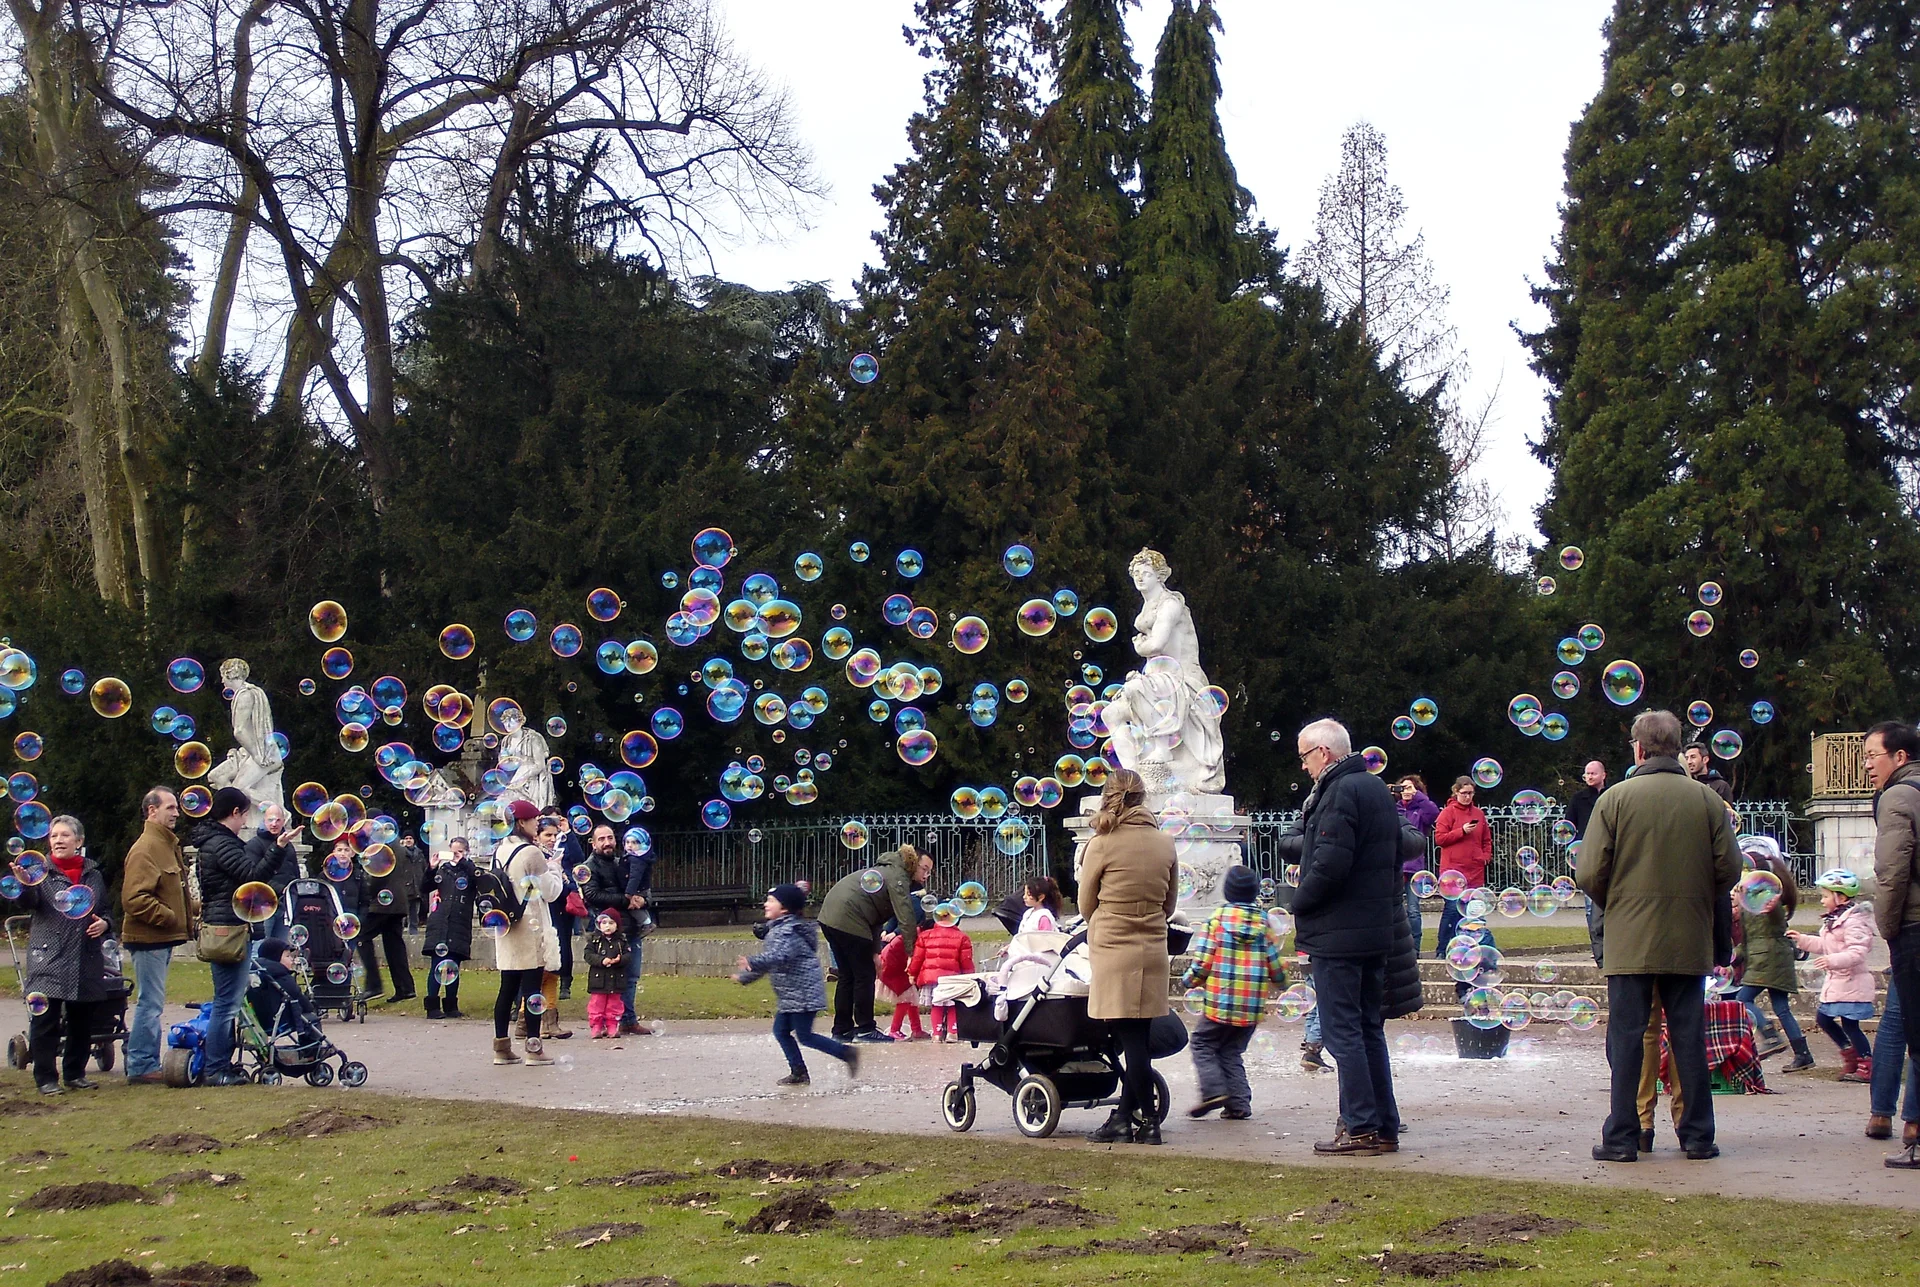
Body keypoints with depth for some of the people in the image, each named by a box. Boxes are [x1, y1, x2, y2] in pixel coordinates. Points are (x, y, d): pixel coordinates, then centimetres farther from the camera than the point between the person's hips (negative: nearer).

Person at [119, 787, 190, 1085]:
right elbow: (135, 899, -23)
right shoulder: (145, 849, -15)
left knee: (151, 1002, 14)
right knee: (151, 1002, -7)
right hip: (148, 938, -10)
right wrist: (170, 918, -19)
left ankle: (144, 1064, 20)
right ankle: (142, 1067, -3)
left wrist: (193, 910, 14)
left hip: (162, 938, 10)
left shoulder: (168, 844, 18)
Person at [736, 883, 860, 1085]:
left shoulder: (789, 931, -19)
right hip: (789, 995, 10)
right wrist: (745, 976, 26)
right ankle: (799, 1073, 14)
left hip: (803, 993, -10)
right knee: (781, 1030, 9)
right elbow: (769, 960, 25)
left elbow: (778, 956, -37)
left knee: (804, 1035, -7)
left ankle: (846, 1053, 1)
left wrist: (752, 963, -46)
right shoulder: (776, 930, 15)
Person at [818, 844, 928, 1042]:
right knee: (865, 975, 0)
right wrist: (911, 953, -17)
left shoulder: (887, 871, 24)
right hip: (848, 920, -10)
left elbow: (874, 916, 23)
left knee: (847, 976, 16)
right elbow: (906, 919, -17)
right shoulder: (898, 877, -6)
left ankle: (842, 1030, 19)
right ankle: (865, 1029, 4)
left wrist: (875, 952, 17)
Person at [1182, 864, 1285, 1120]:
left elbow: (1203, 960, -9)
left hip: (1220, 1002, -4)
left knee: (1203, 1044, 9)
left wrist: (1188, 981, 9)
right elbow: (1275, 966, 5)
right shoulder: (1263, 922, 3)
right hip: (1252, 1006, 4)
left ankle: (1214, 1090, -10)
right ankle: (1239, 1102, 5)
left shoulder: (1218, 917, -6)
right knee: (1232, 1051, 15)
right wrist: (1281, 981, 27)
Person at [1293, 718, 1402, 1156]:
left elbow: (1329, 865, -24)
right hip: (1377, 930, 9)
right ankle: (1384, 1125, 16)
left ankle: (1361, 1127, -5)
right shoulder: (1377, 788, 15)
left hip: (1337, 934, -9)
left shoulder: (1339, 792, -15)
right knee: (1369, 1028, 14)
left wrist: (1299, 904, -10)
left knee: (1342, 1030, -5)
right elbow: (1395, 858, 21)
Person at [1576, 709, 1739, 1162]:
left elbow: (1589, 875, -9)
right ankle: (1698, 1136, 12)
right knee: (1689, 1039, 9)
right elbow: (1729, 870, 1)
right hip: (1690, 942, 2)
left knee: (1627, 1039, 3)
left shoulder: (1615, 798, -6)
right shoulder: (1707, 800, 0)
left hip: (1630, 939, -2)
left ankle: (1622, 1137, 4)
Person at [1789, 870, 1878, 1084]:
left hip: (1851, 983, -10)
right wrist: (1802, 939, 19)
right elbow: (1824, 945, 25)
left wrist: (1832, 960, -38)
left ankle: (1867, 1066, 5)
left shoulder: (1853, 921, -19)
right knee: (1823, 1018, 14)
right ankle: (1850, 1052, 29)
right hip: (1835, 982, 10)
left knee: (1849, 1025, -5)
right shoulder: (1832, 920, 13)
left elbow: (1857, 952, -28)